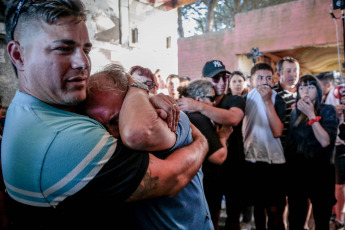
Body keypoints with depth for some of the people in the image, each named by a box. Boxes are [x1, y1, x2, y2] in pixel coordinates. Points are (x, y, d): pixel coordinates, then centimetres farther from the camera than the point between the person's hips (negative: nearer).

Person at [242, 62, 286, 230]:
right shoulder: (245, 100, 3)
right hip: (251, 160, 2)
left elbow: (277, 132, -17)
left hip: (274, 161, -2)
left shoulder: (277, 101, -2)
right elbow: (240, 129, 8)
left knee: (274, 210, -1)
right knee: (258, 205, 15)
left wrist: (267, 101, -18)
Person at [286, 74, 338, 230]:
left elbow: (325, 141, -17)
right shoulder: (295, 113, 9)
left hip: (320, 171, -3)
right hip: (296, 171, 4)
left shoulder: (327, 110, -3)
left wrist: (311, 115, -17)